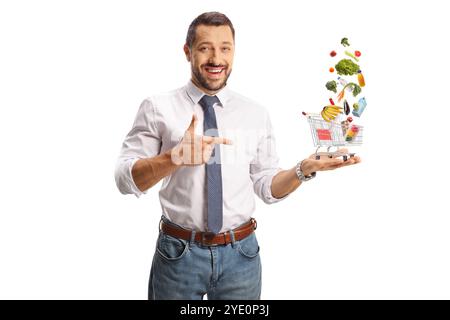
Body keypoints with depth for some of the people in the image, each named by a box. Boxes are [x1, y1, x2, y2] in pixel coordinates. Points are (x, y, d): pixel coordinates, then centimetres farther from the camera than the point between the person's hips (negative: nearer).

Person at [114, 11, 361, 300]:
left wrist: (304, 169, -14)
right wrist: (175, 157, -29)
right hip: (179, 253, -1)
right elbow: (125, 179, -11)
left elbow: (266, 186, 5)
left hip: (240, 254, 2)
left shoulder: (257, 114, 2)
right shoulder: (157, 108, -5)